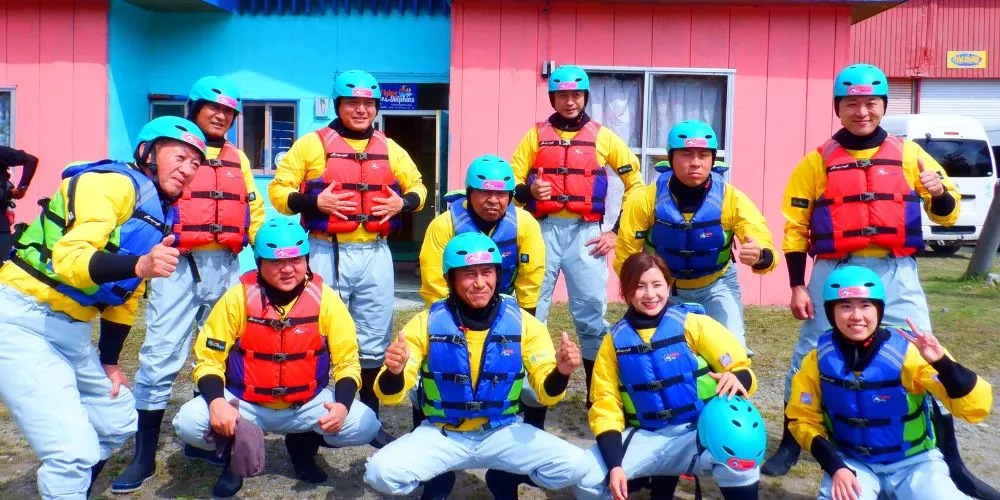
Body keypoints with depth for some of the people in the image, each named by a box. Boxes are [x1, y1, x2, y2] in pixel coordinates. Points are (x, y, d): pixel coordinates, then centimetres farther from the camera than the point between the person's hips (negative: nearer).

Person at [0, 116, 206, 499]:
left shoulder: (161, 216, 12)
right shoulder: (116, 183, -15)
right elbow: (69, 258, -27)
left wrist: (109, 361, 16)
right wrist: (140, 265, -43)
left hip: (74, 332, 10)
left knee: (119, 421, 21)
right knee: (74, 451, -15)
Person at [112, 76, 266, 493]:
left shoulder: (237, 158, 16)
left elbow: (253, 207, 21)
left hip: (225, 266, 5)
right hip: (178, 264, -5)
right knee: (161, 356, -7)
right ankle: (144, 455, 3)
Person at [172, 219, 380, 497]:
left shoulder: (325, 299, -11)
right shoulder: (238, 297, -11)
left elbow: (347, 361, -6)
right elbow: (208, 359, -6)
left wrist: (342, 404, -25)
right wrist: (216, 402, -26)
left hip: (308, 405, 1)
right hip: (244, 404, 0)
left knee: (364, 425, -23)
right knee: (188, 423, -27)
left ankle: (303, 446, 10)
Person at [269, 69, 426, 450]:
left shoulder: (390, 149, 11)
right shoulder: (312, 144, 1)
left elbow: (417, 187, 19)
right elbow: (278, 190, -1)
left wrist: (403, 203, -2)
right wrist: (314, 202, -18)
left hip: (375, 255, 3)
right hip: (327, 254, -3)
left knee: (373, 343, 10)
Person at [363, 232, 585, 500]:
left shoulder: (523, 323, -7)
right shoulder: (426, 323, -9)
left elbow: (546, 393, -5)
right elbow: (390, 395, -10)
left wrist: (561, 371, -28)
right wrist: (394, 371, -34)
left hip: (503, 433, 1)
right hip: (441, 434, 0)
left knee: (576, 467, -21)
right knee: (381, 472, -26)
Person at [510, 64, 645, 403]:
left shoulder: (603, 137, 7)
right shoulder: (536, 135, 9)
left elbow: (635, 182, 9)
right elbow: (512, 185, 6)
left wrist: (618, 231, 2)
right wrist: (528, 190, -17)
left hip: (585, 232, 0)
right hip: (543, 230, 1)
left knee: (591, 312, 2)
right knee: (529, 309, 3)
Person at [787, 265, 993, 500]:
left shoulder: (907, 351, -19)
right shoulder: (820, 358, -13)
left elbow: (976, 407, -23)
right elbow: (804, 419, -1)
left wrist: (942, 362, -39)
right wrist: (835, 467, -13)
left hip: (914, 462, 0)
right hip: (851, 462, 1)